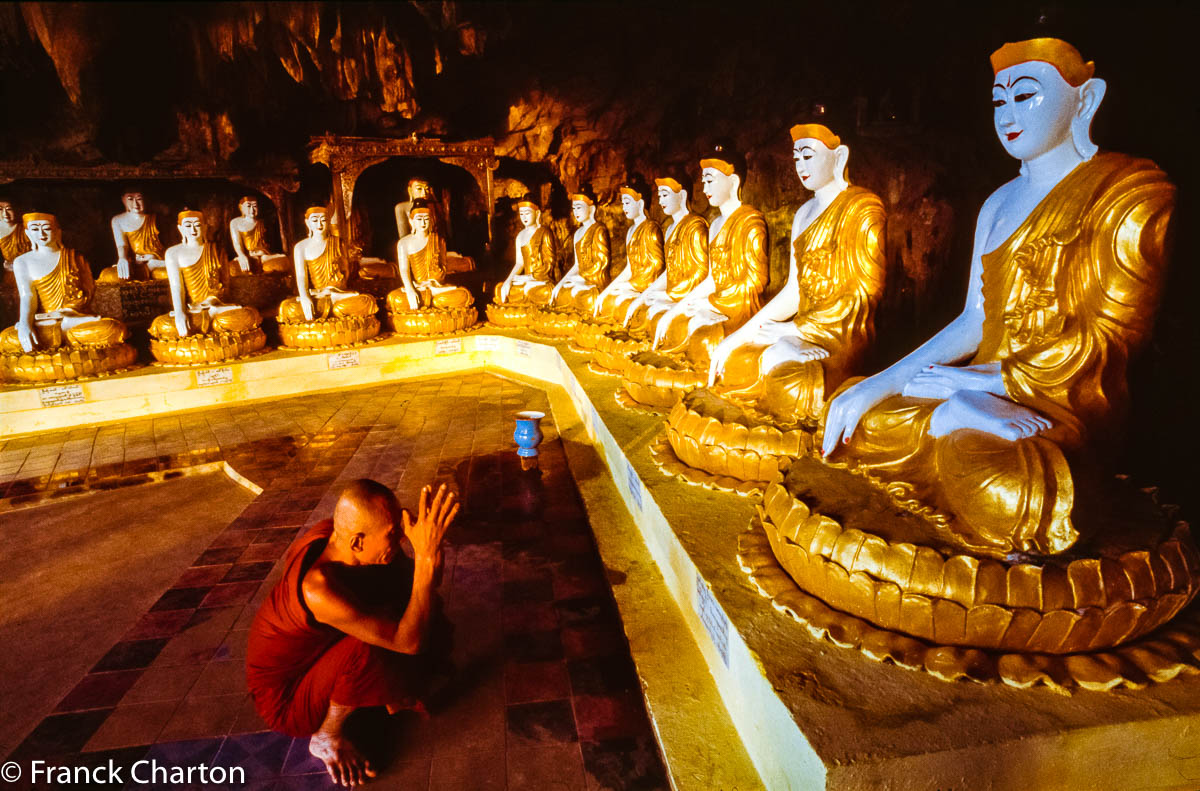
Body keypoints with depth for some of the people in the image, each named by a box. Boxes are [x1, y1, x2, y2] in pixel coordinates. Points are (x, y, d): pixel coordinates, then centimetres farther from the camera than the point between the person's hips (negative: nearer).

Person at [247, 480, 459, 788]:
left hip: (314, 653, 7)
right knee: (370, 643, -36)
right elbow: (410, 642, -39)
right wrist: (426, 557, -45)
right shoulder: (318, 590, -42)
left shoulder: (332, 532, -19)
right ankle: (326, 737, -8)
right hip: (287, 700, -7)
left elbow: (409, 582, -5)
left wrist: (429, 548, -25)